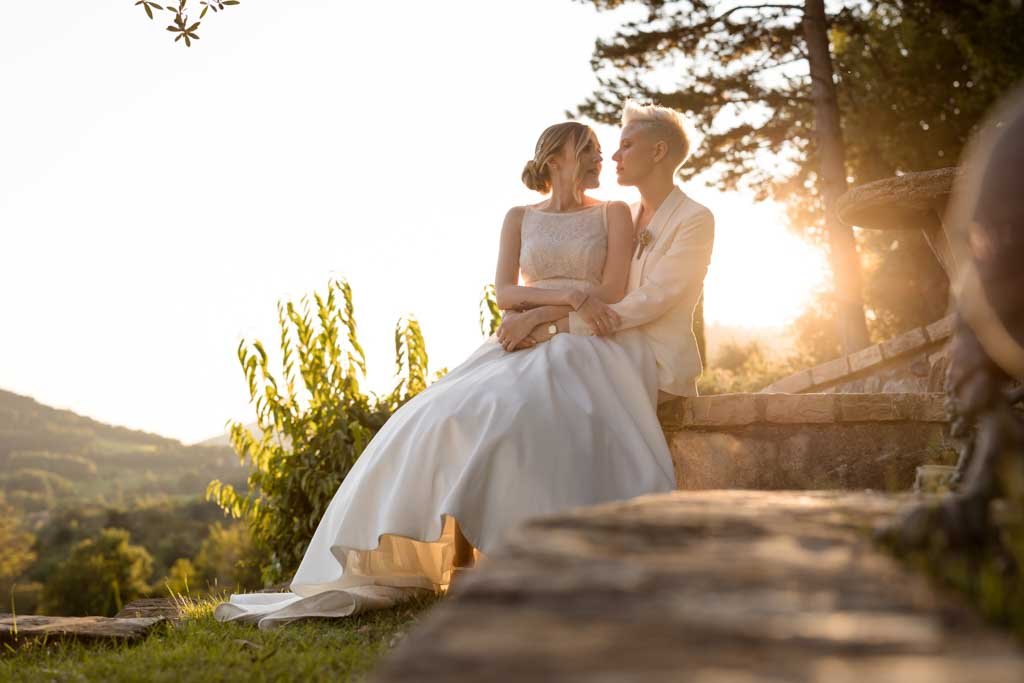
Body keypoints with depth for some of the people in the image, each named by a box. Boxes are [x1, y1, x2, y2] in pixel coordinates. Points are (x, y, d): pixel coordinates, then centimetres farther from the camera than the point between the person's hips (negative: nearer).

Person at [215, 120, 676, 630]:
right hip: (525, 348, 3)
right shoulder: (519, 218, 17)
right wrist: (569, 293, -15)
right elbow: (505, 294, 2)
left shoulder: (615, 213, 11)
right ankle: (381, 570, -22)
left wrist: (536, 311, -11)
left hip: (591, 351, -3)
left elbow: (612, 294, -3)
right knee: (448, 422, -24)